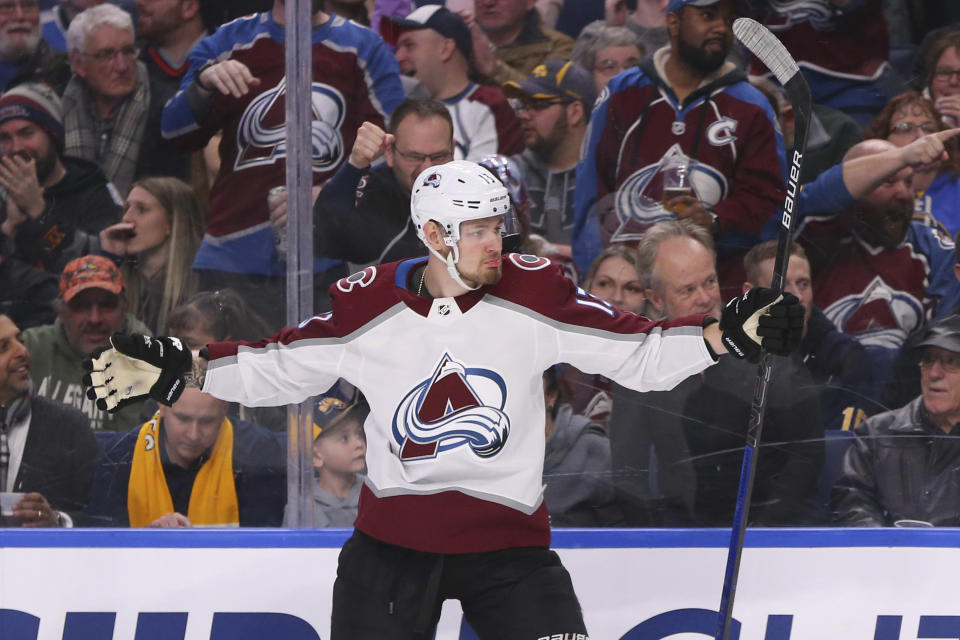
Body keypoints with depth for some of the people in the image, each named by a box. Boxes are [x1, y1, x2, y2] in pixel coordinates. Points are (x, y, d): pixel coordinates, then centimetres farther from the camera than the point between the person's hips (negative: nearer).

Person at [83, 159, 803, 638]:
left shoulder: (530, 293, -6)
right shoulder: (368, 306, -5)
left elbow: (637, 352, -4)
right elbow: (279, 367, 6)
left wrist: (728, 335, -17)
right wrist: (176, 368, -3)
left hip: (506, 535, 0)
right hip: (393, 534, 0)